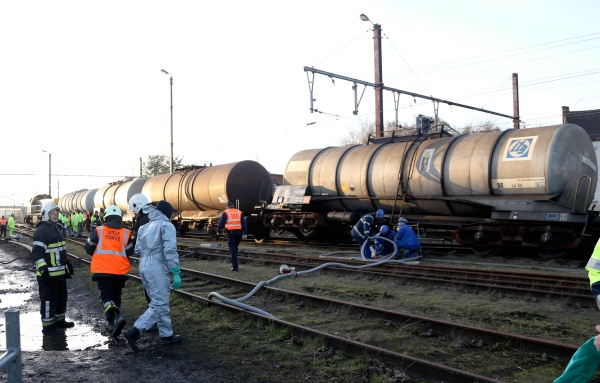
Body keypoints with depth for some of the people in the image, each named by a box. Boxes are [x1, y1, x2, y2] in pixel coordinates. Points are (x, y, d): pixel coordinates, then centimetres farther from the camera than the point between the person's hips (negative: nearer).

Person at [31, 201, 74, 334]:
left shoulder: (56, 228, 16)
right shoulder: (42, 231, -16)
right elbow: (36, 252, -22)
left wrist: (67, 263, 28)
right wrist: (43, 268, -27)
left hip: (59, 272, 10)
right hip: (48, 274, -10)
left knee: (62, 297, 19)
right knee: (49, 300, -2)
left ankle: (59, 321, 32)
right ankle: (48, 326, 6)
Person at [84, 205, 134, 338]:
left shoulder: (98, 231, -1)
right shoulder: (126, 233, 1)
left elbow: (88, 248, 6)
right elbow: (129, 252, 7)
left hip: (103, 270, -2)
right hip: (120, 271, 2)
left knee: (106, 296, -1)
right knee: (116, 297, 17)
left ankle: (116, 317, -27)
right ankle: (112, 324, 25)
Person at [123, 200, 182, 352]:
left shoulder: (145, 227, 18)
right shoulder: (166, 226, -6)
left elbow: (138, 249, 16)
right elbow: (170, 250, -15)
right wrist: (176, 273, -17)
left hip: (143, 267, 8)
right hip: (157, 268, -8)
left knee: (159, 302, 16)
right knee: (159, 304, -5)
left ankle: (167, 335, 20)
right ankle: (135, 331, -16)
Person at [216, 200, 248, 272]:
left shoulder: (225, 213, 3)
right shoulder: (239, 212, 14)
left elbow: (221, 223, -2)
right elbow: (244, 223, 8)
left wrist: (218, 230, 14)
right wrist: (245, 233, 8)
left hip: (231, 232, -3)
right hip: (239, 232, 4)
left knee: (232, 249, -1)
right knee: (235, 247, 21)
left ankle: (235, 267, -4)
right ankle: (233, 263, 24)